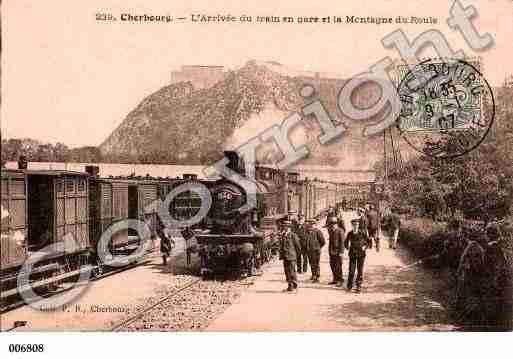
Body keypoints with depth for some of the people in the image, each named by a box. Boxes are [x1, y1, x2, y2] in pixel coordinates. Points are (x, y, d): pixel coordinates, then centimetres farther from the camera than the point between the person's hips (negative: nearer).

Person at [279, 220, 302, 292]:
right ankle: (290, 286, 17)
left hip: (291, 257, -7)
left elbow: (298, 246, -3)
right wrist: (281, 255, 11)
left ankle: (294, 287, 3)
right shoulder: (283, 235, 11)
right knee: (287, 271, 9)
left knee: (292, 271, -5)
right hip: (285, 256, 7)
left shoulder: (293, 235, -9)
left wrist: (295, 253, 5)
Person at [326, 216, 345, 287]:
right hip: (332, 252, 8)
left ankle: (341, 281, 2)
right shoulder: (331, 231, 9)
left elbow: (342, 242, -14)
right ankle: (335, 279, 23)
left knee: (338, 267, -5)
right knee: (332, 266, 12)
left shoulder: (340, 231, -12)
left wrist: (341, 252, -17)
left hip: (338, 252, -7)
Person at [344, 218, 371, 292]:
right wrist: (347, 247, 0)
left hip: (361, 254, -1)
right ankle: (349, 285, 14)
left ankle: (359, 285, 11)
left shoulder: (362, 233, -5)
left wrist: (365, 247, -6)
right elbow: (346, 242, 17)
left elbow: (368, 241, 7)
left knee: (360, 270, 1)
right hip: (352, 254, 1)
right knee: (351, 270, 0)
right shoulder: (349, 234, 1)